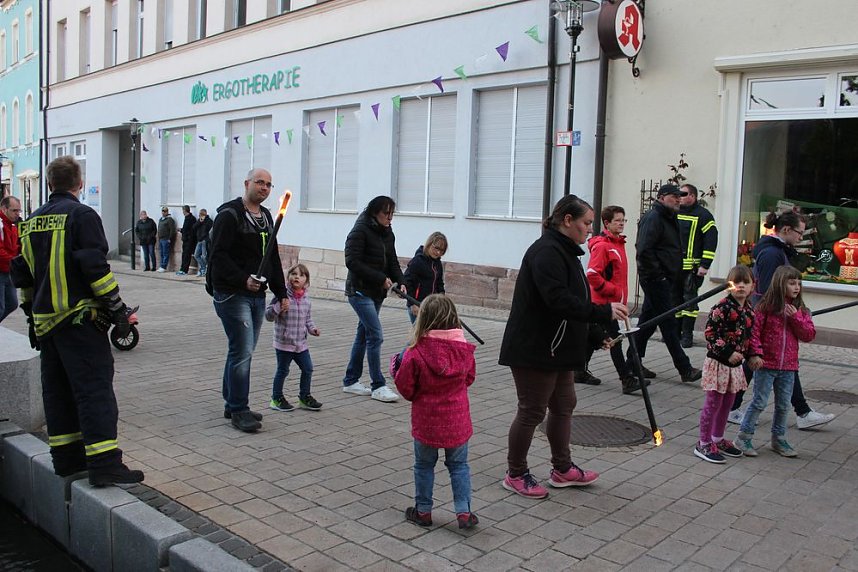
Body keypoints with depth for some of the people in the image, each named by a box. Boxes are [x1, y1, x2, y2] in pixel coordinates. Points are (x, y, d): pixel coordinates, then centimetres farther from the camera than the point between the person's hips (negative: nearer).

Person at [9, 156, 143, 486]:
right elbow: (95, 267, -16)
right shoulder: (81, 215, -8)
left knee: (57, 389, 14)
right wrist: (117, 309, -11)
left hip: (45, 320, 7)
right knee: (94, 388, -8)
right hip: (80, 318, -7)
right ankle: (103, 464, -11)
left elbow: (22, 273, 19)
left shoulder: (32, 221, 15)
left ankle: (66, 457, 20)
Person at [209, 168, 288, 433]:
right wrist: (243, 279, -28)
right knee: (243, 352, -10)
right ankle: (239, 410, -1)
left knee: (241, 351, 14)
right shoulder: (230, 214, -8)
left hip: (257, 295, 8)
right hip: (232, 294, -8)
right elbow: (219, 256, -17)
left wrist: (281, 292, 17)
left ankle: (232, 405, 24)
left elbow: (273, 259, 22)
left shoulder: (266, 217, 17)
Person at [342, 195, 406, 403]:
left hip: (377, 293, 8)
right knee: (376, 335, -12)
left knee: (363, 335, 13)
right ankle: (378, 386, -5)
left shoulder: (388, 234, 11)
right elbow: (352, 262, -19)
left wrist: (400, 282, -6)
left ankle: (351, 381, 23)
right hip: (360, 290, -8)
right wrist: (381, 278, -20)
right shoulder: (360, 231, -13)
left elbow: (392, 262, 13)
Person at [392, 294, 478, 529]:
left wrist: (396, 370, 7)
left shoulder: (415, 353, -20)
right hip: (457, 422, 2)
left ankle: (423, 511, 27)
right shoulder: (464, 350, -10)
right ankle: (464, 511, 17)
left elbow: (406, 389, -11)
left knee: (424, 465, 17)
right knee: (459, 465, 18)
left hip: (426, 422, -2)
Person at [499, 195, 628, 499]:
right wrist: (605, 311, -29)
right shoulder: (547, 252, -19)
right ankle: (515, 474, 18)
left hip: (556, 349, 11)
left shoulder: (564, 252, 14)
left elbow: (571, 303, 18)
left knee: (564, 405, 18)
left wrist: (596, 336, 12)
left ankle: (562, 469, 33)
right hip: (534, 349, -11)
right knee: (532, 411, 1)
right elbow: (559, 301, -30)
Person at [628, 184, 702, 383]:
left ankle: (633, 363, 21)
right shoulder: (653, 218, -14)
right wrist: (657, 273, -19)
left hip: (663, 279, 10)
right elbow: (644, 250, -23)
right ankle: (685, 369, 0)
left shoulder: (669, 218, 18)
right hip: (655, 279, -10)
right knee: (669, 324, -5)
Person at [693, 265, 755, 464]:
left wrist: (752, 355, 6)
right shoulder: (723, 307, -16)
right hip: (718, 362, -7)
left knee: (727, 404, 18)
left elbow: (749, 336, 17)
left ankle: (718, 439, 33)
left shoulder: (749, 310, 7)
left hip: (735, 364, 8)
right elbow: (710, 333, -19)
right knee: (713, 403, 0)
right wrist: (728, 352, -21)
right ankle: (704, 444, 11)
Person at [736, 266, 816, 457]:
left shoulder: (800, 310, 6)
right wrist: (755, 354, -17)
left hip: (788, 366, 5)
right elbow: (754, 330, -10)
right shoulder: (766, 306, -9)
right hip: (766, 364, -5)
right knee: (759, 402, 0)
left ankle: (779, 439, 28)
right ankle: (744, 437, 12)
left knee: (783, 405, 14)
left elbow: (809, 335, 1)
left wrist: (796, 318, -12)